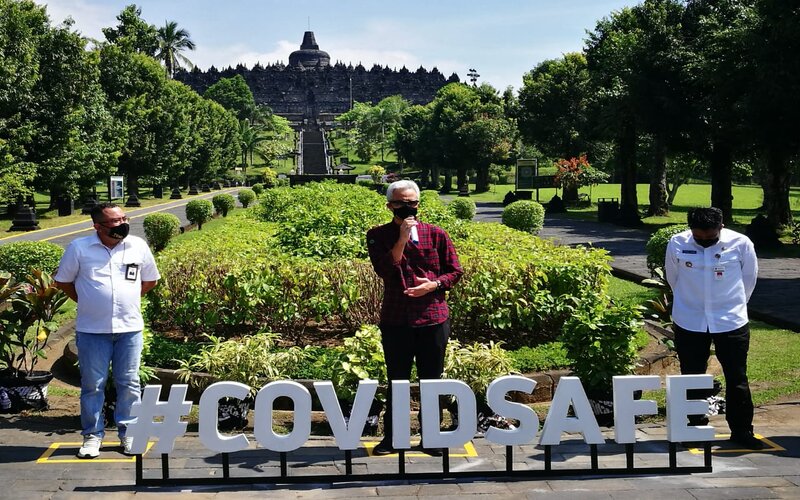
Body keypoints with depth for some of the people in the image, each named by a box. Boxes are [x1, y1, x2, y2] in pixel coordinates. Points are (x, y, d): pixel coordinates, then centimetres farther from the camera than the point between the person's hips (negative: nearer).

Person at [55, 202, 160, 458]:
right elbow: (63, 281, 8)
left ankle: (128, 433, 18)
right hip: (92, 330, -1)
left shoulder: (138, 245, 2)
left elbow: (150, 279, 15)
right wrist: (88, 303, 5)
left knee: (129, 384, 8)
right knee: (92, 385, 5)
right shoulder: (79, 248, -4)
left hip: (130, 328, 2)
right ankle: (92, 435, 16)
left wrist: (128, 299, 9)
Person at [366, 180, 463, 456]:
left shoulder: (436, 234, 2)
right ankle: (391, 438, 20)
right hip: (395, 319, 0)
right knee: (396, 381, 8)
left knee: (431, 381, 8)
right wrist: (402, 238, -18)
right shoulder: (378, 236, 1)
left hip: (434, 318, 1)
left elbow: (455, 271, 6)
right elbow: (385, 270, -14)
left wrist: (433, 284, -12)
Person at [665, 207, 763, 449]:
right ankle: (697, 427, 25)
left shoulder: (741, 244, -12)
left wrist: (733, 306, 11)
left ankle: (741, 430, 17)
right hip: (689, 323, 1)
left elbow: (749, 279, 3)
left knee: (737, 378, 4)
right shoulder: (677, 244, -10)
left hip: (731, 323, -1)